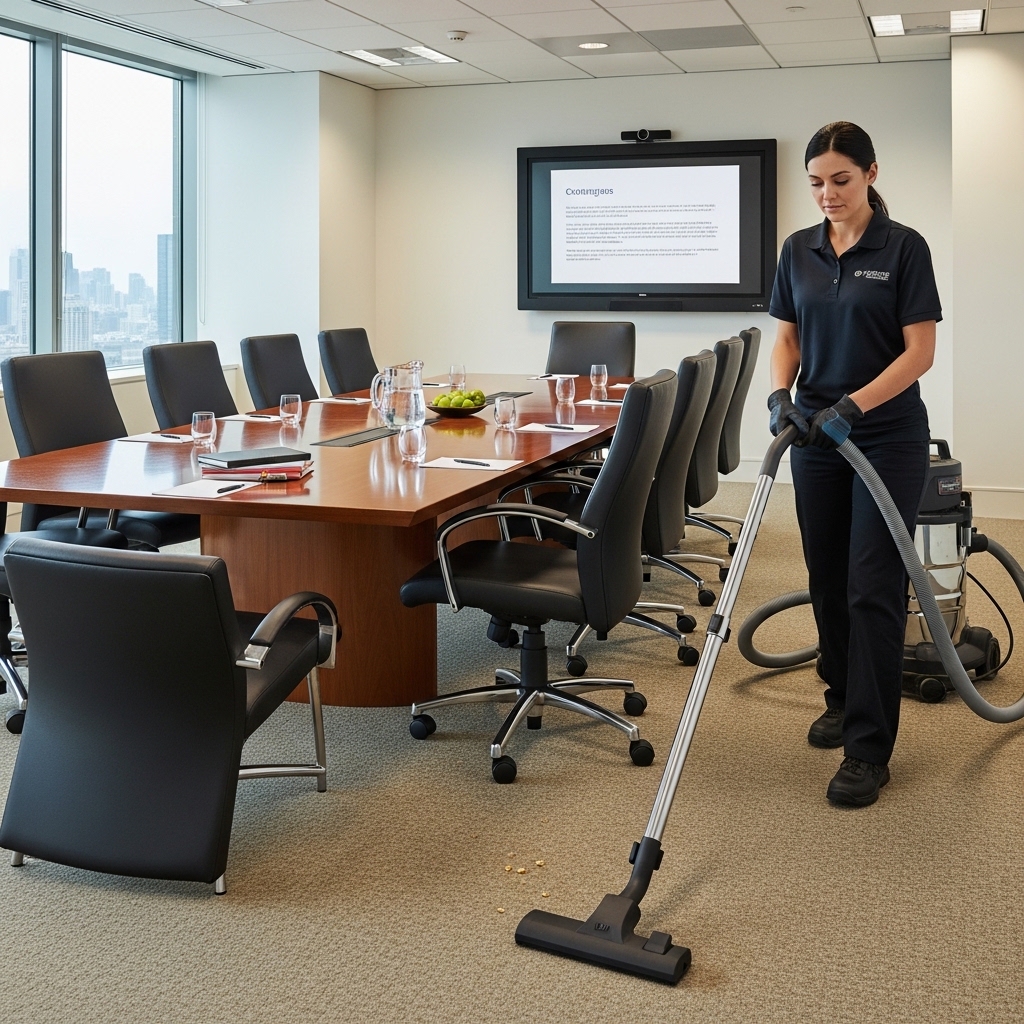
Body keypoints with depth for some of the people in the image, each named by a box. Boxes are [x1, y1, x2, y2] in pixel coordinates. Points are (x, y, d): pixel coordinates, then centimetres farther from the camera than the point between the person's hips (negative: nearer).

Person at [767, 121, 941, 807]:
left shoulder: (904, 247, -9)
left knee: (873, 588, -7)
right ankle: (844, 700, 32)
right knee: (828, 581, 12)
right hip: (818, 440, 5)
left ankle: (869, 750, -2)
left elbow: (920, 351, -12)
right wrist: (781, 394, -10)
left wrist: (851, 405, -23)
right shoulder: (799, 250, 6)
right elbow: (787, 339, 10)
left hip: (889, 439, -5)